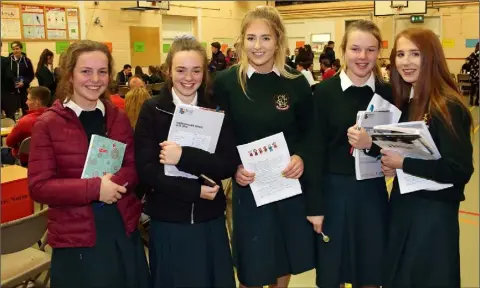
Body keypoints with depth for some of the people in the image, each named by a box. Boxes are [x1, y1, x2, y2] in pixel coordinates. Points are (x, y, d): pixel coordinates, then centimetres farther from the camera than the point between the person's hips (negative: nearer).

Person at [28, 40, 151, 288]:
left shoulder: (118, 118, 6)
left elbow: (135, 166, 5)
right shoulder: (48, 124, -8)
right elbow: (39, 186, -12)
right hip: (76, 239, -4)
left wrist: (115, 181, -17)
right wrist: (94, 188, -23)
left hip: (124, 231, 4)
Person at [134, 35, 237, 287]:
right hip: (167, 223, -1)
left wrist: (185, 157, -23)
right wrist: (194, 189, -18)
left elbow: (228, 165, -10)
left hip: (210, 221, 1)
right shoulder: (152, 110, -5)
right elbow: (145, 170, -11)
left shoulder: (217, 109, -1)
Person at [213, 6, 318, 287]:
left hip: (291, 184, 2)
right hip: (249, 186, -2)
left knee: (285, 261, 19)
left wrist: (302, 158, -15)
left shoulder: (297, 82, -3)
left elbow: (310, 133, 4)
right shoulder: (226, 82, -7)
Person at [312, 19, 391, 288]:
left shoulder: (388, 93, 1)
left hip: (373, 192, 2)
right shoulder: (325, 91, -6)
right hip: (333, 190, -2)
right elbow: (316, 148, -6)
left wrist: (371, 144, -19)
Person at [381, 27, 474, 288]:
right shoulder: (405, 102, 5)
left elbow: (460, 170, -24)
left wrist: (403, 163, -20)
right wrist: (389, 161, -4)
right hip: (402, 204, 8)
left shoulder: (447, 107, -18)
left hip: (434, 212, -7)